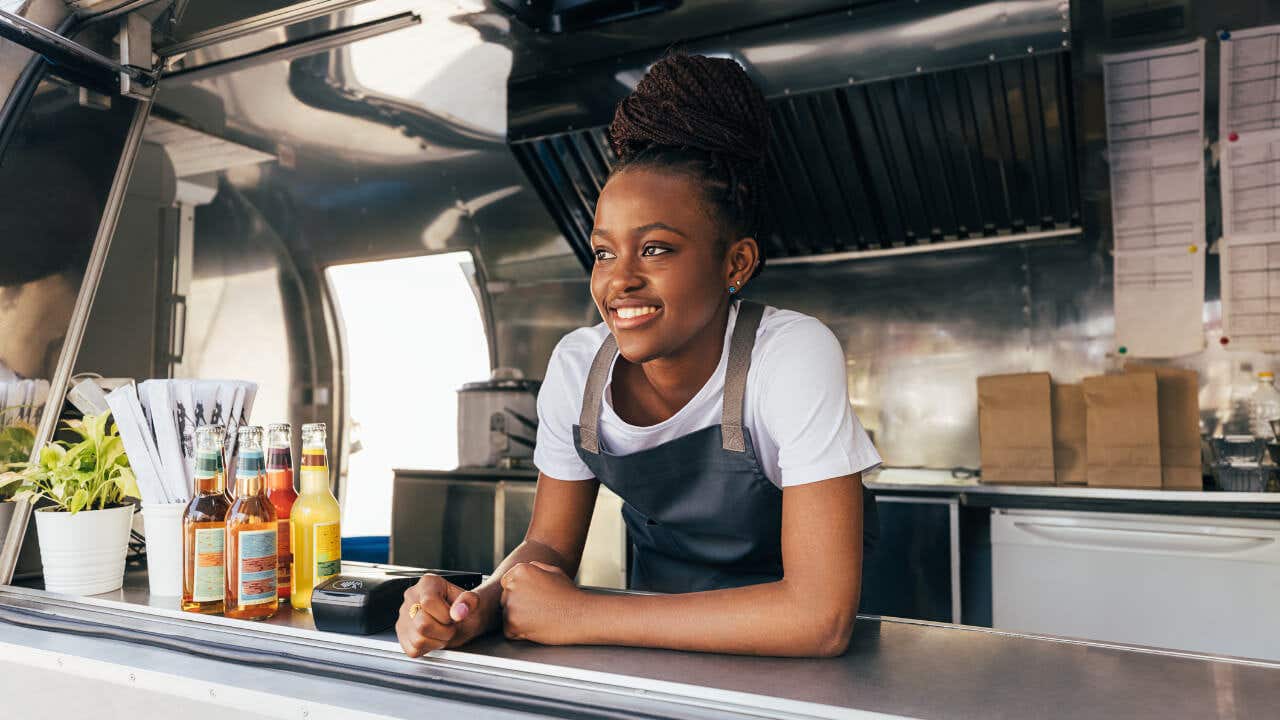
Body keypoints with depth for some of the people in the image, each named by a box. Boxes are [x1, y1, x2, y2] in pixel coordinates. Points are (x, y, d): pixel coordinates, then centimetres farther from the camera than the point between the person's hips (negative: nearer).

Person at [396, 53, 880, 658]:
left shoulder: (794, 357, -27)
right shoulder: (578, 365, -13)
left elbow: (821, 617, -31)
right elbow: (549, 544, -2)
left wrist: (577, 615, -29)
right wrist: (478, 606, -25)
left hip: (790, 667, -4)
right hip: (660, 650, 4)